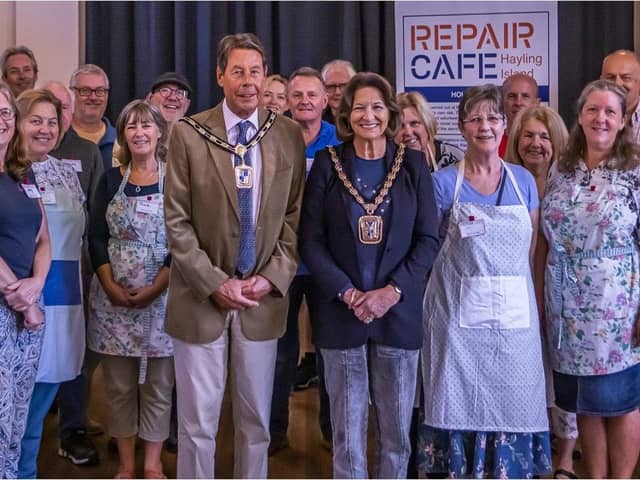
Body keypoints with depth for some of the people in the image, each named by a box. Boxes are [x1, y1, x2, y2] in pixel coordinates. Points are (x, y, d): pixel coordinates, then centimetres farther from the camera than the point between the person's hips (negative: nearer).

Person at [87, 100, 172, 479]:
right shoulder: (111, 180, 7)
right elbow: (96, 238, 4)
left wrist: (154, 290, -13)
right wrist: (111, 288, -9)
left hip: (162, 296, -2)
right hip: (113, 297, 2)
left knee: (158, 384, 4)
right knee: (119, 385, 8)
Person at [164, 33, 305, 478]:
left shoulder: (289, 134, 2)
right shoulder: (188, 134, -5)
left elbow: (296, 215, 4)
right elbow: (177, 221, -6)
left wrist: (273, 277, -7)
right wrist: (214, 283, -12)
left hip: (264, 296, 2)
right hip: (203, 296, -2)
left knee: (256, 420, 13)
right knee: (198, 422, 6)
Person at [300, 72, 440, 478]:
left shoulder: (413, 164, 4)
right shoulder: (327, 163, 3)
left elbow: (428, 239, 1)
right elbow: (311, 239, -1)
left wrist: (392, 291, -11)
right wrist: (348, 293, -12)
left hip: (399, 311, 1)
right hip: (340, 311, 0)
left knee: (397, 428, 8)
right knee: (347, 430, 6)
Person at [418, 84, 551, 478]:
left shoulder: (524, 180, 8)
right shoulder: (444, 183, -1)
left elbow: (532, 251, 12)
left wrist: (535, 306, 6)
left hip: (514, 315, 3)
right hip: (459, 315, -2)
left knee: (512, 405, 8)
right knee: (462, 407, 4)